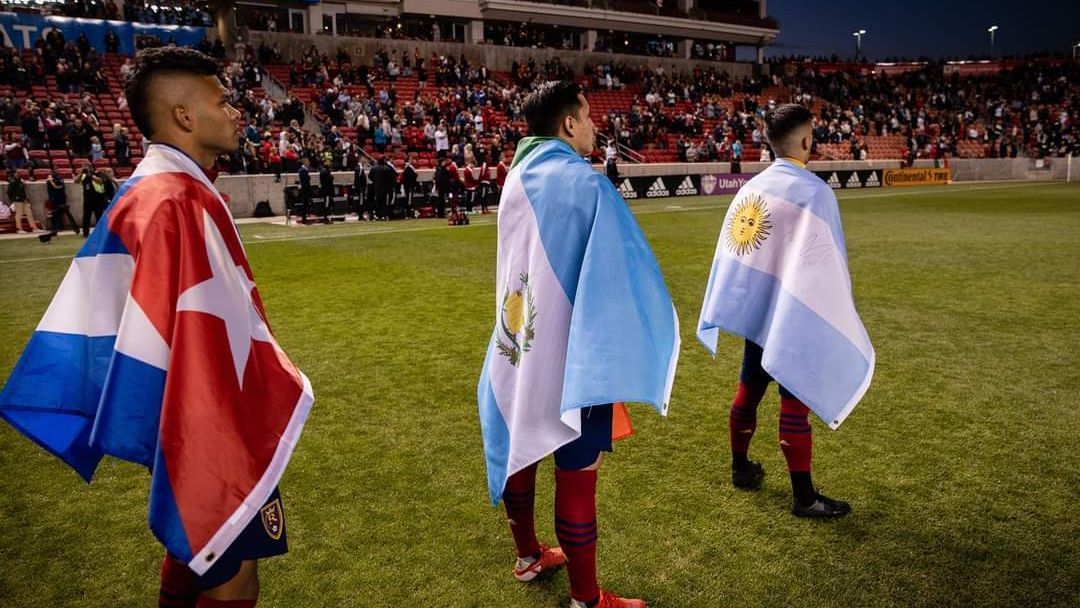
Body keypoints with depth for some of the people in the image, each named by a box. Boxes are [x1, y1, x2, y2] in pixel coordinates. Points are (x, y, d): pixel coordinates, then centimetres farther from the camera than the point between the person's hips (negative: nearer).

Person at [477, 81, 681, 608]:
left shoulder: (516, 179, 6)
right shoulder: (585, 184, -17)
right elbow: (620, 273, -17)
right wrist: (644, 341, -7)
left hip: (519, 347, 8)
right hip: (571, 353, -8)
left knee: (521, 448, 20)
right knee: (576, 472, 2)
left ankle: (528, 556, 39)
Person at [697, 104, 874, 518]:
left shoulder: (751, 188, 2)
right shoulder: (814, 192, -17)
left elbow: (729, 252, 5)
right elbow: (825, 265, -16)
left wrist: (729, 311, 14)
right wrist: (839, 322, -5)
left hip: (754, 311, 7)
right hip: (795, 317, -6)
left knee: (748, 391, 18)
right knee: (795, 404, 2)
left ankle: (741, 469, 35)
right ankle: (804, 497, 14)